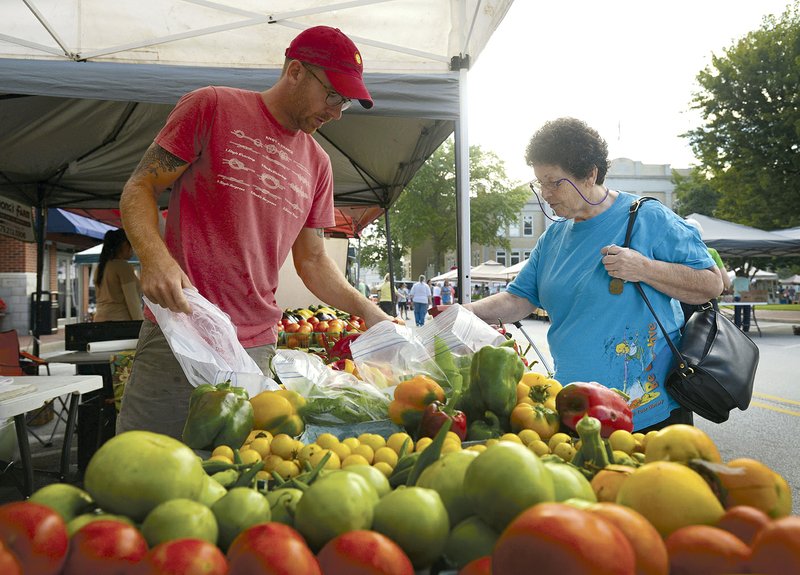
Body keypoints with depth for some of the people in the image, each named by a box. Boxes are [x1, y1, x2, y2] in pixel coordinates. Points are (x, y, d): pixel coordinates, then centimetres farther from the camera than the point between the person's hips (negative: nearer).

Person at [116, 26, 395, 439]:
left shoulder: (316, 164, 15)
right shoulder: (211, 107, 2)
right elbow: (140, 188, -1)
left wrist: (367, 311, 6)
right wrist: (154, 255, -20)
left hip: (258, 350, 4)